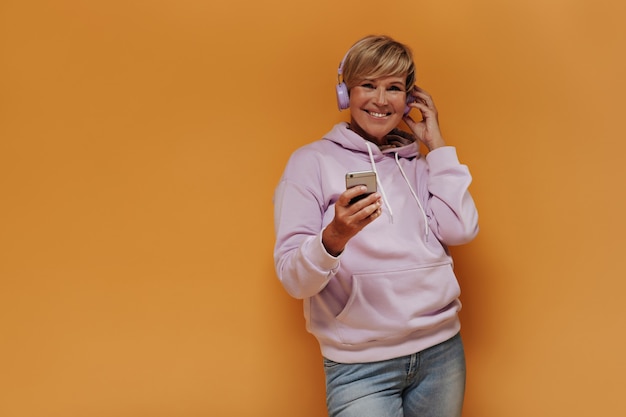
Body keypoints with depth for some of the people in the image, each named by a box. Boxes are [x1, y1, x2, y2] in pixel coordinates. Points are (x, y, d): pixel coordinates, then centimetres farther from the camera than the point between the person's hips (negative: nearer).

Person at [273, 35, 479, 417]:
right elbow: (294, 279, -10)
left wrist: (436, 143, 1)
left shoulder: (418, 164, 10)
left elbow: (460, 230, -6)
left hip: (441, 351, 4)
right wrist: (334, 238, -30)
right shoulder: (312, 161, -3)